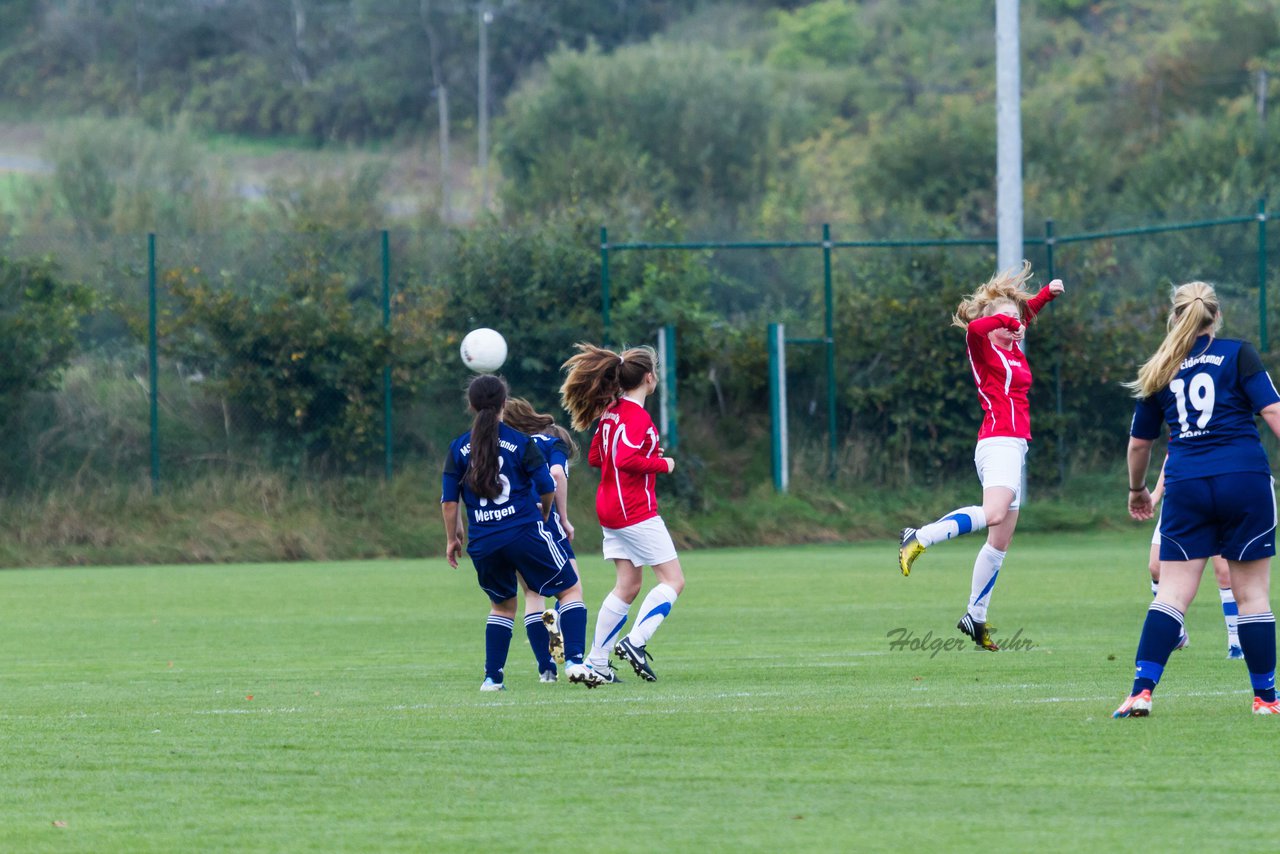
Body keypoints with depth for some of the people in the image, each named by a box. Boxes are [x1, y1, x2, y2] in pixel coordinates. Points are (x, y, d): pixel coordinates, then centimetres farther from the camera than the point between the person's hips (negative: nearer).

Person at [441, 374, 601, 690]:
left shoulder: (459, 448, 3)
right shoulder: (520, 442, -5)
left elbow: (449, 501, 4)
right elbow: (548, 488, -2)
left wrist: (452, 539, 17)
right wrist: (544, 512, 20)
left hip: (482, 542, 4)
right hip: (524, 532, -4)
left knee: (503, 605, 23)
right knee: (570, 589, 9)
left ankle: (492, 677, 16)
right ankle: (574, 661, -7)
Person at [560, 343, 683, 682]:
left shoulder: (611, 412, 10)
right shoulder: (636, 417, -17)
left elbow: (595, 457, 19)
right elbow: (626, 461, -29)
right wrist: (662, 464, -13)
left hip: (611, 510, 9)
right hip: (636, 511, -9)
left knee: (628, 585, 12)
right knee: (673, 579, -2)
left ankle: (596, 662, 8)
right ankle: (635, 642, -14)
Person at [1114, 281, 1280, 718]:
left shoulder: (1159, 370, 12)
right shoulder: (1237, 354, 3)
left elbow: (1139, 442, 19)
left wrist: (1137, 490, 35)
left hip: (1185, 485, 2)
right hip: (1245, 479, -2)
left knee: (1173, 593, 2)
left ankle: (1142, 691, -11)